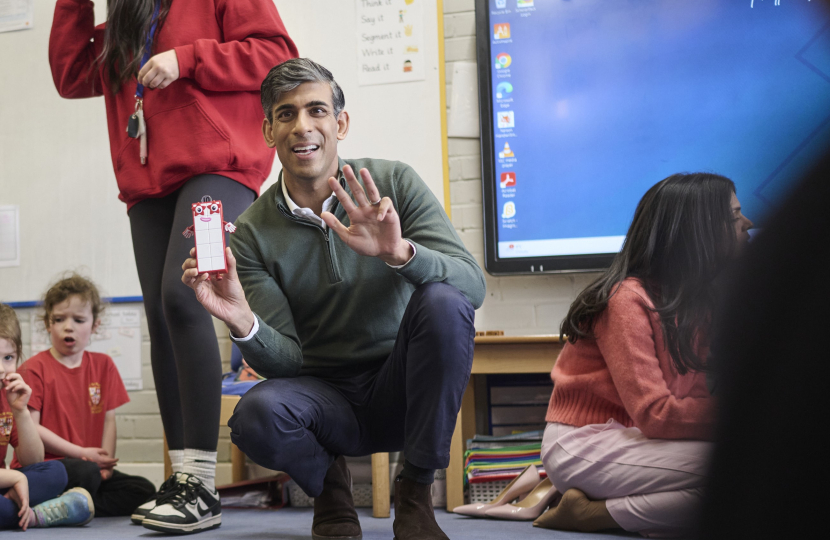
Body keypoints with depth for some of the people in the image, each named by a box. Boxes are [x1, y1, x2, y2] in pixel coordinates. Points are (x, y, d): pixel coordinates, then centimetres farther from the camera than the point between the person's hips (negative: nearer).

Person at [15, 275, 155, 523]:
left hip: (91, 465, 7)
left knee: (144, 492, -13)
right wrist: (81, 454, -12)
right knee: (85, 473, -37)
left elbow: (108, 419, 11)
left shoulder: (103, 365, 14)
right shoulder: (34, 369, -3)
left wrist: (105, 464, -5)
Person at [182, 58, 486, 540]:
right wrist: (242, 322, -31)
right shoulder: (253, 233, -4)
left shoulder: (394, 185, -6)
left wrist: (400, 252, -37)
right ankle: (329, 484, 4)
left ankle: (417, 491, -11)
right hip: (324, 396, 0)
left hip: (400, 391, 1)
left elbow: (473, 285, -17)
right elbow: (286, 360, -9)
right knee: (257, 416, -34)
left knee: (441, 301, -30)